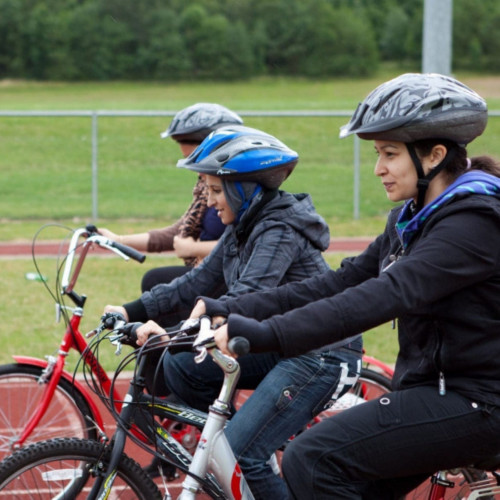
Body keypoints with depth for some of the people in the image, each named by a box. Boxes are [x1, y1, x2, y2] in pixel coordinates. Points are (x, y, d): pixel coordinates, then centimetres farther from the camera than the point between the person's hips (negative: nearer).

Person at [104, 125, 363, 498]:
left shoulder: (279, 230, -19)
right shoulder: (242, 230, 10)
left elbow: (245, 299, -30)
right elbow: (197, 283, 11)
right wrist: (132, 311, 2)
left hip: (320, 357, -10)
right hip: (279, 346, 10)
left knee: (242, 453, -19)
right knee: (178, 366, -1)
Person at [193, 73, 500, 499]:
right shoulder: (412, 218, 13)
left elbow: (385, 296, -30)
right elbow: (342, 283, 7)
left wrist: (268, 334, -38)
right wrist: (233, 310, -4)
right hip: (432, 388, 10)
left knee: (311, 460, -18)